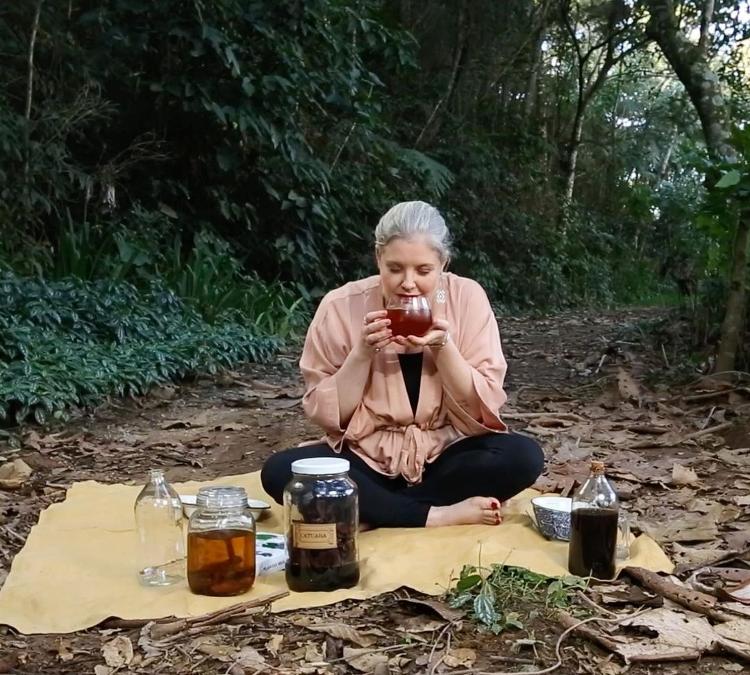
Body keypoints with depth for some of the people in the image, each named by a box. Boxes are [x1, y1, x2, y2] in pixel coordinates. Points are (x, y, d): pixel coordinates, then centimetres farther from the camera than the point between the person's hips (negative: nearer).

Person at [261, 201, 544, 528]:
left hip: (445, 456, 1)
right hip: (366, 459, 0)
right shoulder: (341, 306, -10)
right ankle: (440, 515, -24)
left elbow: (483, 406, -8)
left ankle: (371, 507, -18)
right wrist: (362, 352, -21)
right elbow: (325, 415, -8)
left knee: (524, 456, -27)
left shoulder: (467, 298, -7)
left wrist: (443, 346, -23)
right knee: (279, 470, -27)